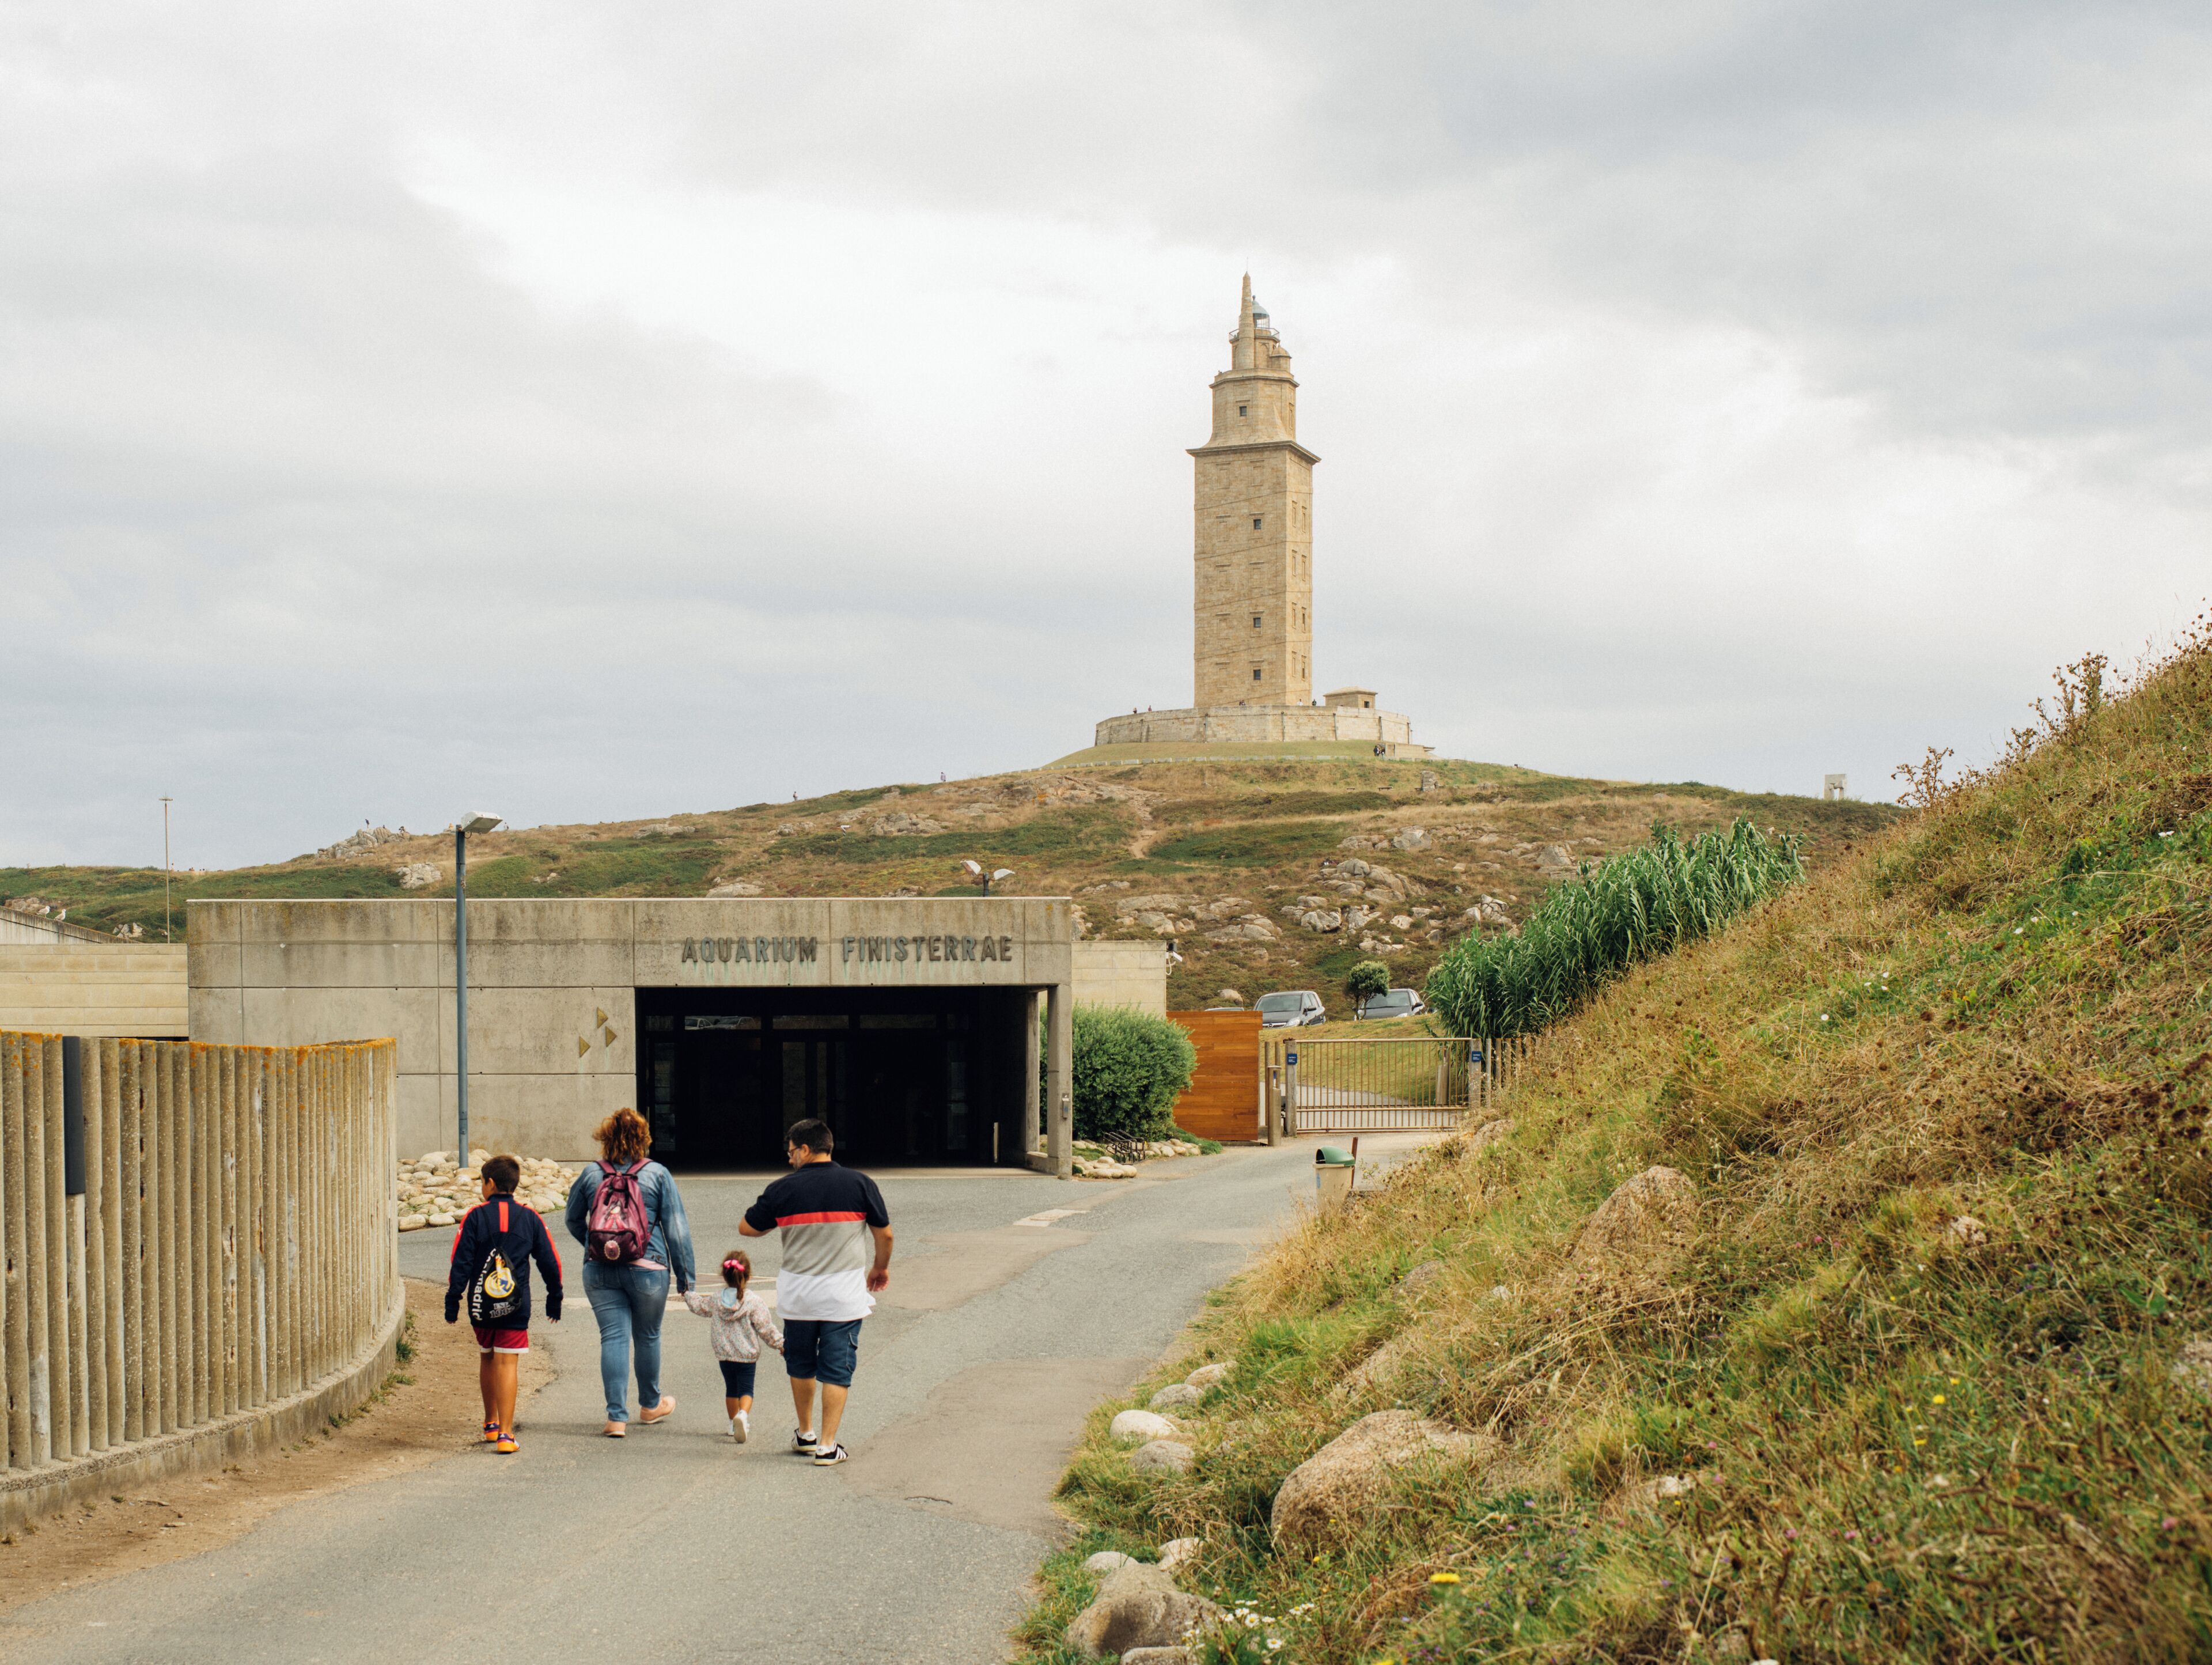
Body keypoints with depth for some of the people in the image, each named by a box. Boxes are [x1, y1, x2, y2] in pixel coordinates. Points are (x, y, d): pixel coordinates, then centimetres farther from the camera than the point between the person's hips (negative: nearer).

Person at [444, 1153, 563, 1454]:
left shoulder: (475, 1217, -3)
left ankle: (491, 1424, 28)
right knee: (508, 1363, -2)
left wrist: (452, 1302, 0)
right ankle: (505, 1433, -13)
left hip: (481, 1305, 0)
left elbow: (460, 1262, -6)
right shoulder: (530, 1218, 3)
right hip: (516, 1306, 0)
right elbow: (550, 1262, 6)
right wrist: (554, 1300, 18)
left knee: (488, 1358, 19)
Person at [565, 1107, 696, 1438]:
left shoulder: (591, 1175, 1)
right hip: (647, 1268, -1)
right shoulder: (658, 1175, -3)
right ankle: (651, 1405, 34)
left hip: (599, 1271, 1)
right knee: (648, 1337, 16)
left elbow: (574, 1221, 15)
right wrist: (684, 1273, 3)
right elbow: (676, 1228, -3)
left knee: (613, 1338, 2)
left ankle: (616, 1416, -4)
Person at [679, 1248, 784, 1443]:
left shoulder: (715, 1301, -1)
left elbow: (698, 1306, 17)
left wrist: (688, 1293, 37)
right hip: (747, 1355, -4)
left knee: (731, 1388, 18)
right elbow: (766, 1329, -10)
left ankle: (734, 1423, 26)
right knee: (746, 1389, 1)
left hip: (724, 1355, 4)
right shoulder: (755, 1303, -13)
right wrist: (780, 1343, 3)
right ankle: (743, 1414, -27)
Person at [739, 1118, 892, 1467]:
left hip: (798, 1296, 1)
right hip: (845, 1294, -1)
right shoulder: (860, 1184, -5)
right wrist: (881, 1268, 21)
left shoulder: (784, 1189, -5)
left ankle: (805, 1434, 30)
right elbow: (885, 1234, 3)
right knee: (837, 1370, 4)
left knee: (801, 1365, 19)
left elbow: (746, 1228, 5)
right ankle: (827, 1445, 1)